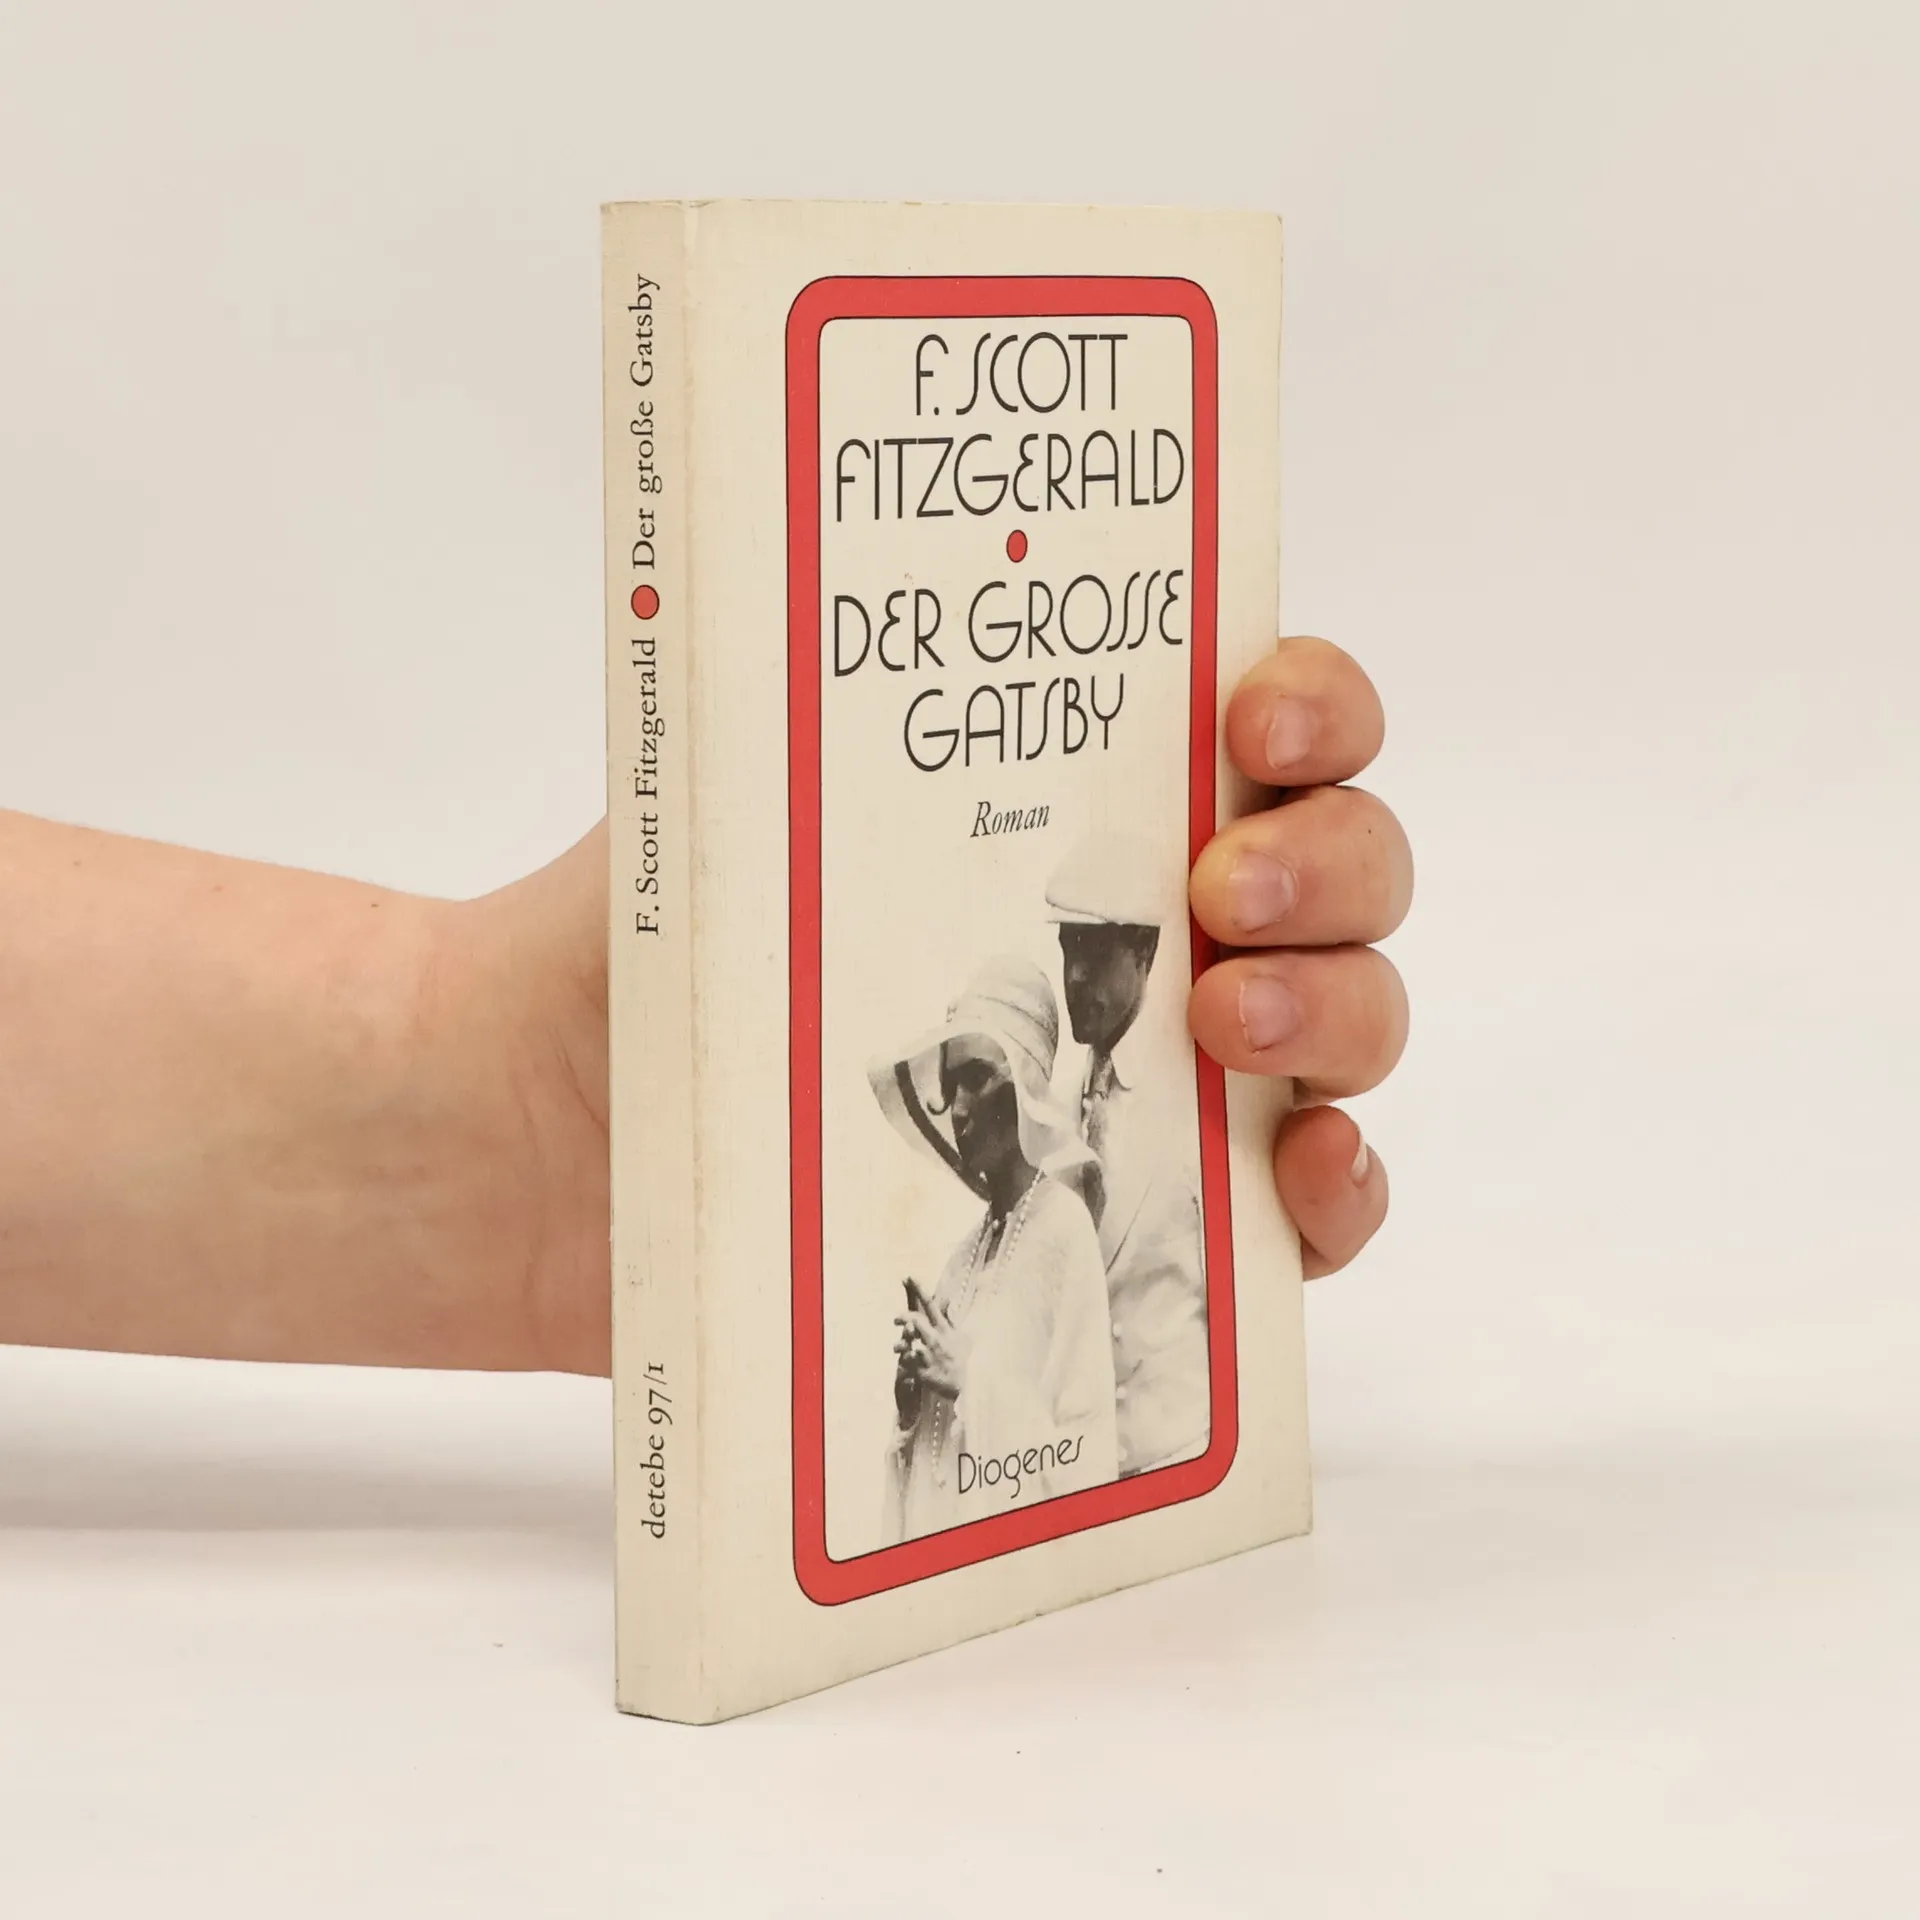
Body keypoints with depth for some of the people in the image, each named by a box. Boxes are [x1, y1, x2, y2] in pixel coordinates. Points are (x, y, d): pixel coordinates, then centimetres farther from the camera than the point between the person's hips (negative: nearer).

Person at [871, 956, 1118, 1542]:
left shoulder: (1065, 1233, -11)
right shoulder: (969, 1247, 10)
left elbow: (1085, 1461, -15)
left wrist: (974, 1384, -15)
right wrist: (911, 1393, -2)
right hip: (935, 1534, 7)